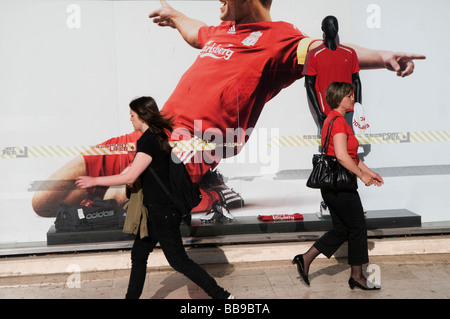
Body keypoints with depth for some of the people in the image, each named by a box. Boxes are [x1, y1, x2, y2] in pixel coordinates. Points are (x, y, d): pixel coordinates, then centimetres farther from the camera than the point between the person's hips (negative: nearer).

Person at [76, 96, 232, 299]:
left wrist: (94, 181, -15)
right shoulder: (157, 137, 10)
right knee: (138, 254, 18)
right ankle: (132, 296, 32)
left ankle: (221, 295, 9)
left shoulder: (148, 141, -19)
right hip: (158, 209, 10)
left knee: (178, 261, 0)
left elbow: (130, 177, -23)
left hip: (162, 211, -10)